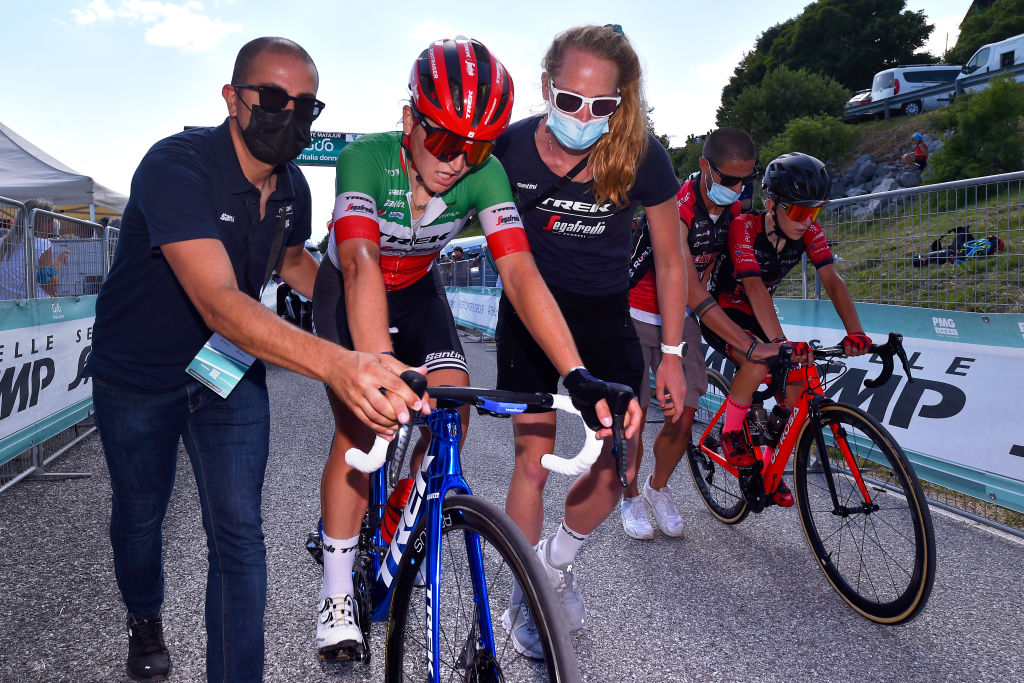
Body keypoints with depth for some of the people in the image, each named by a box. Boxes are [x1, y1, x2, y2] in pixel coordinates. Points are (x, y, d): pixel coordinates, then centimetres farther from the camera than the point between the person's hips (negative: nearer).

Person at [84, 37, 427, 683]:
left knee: (240, 534, -4)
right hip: (141, 378, -3)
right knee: (140, 518, 17)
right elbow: (219, 303, -45)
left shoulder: (291, 186, -9)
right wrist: (336, 363, -61)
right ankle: (145, 622, 50)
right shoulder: (176, 166, -31)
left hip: (229, 371, 4)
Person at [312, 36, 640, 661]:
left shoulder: (484, 176, -25)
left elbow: (520, 272, -36)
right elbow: (361, 264, -47)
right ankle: (337, 594, 0)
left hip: (417, 291, 3)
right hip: (349, 292, -2)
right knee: (361, 427, -16)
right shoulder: (365, 160, -32)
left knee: (453, 411, -15)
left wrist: (577, 375, -49)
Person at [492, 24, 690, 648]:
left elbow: (671, 260, -7)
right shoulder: (514, 146, -19)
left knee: (618, 463, -3)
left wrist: (672, 353, -5)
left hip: (604, 314, 1)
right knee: (534, 459, -2)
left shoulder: (641, 154, -18)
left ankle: (559, 561, 27)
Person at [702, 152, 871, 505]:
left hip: (755, 317, 6)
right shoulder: (744, 227, -28)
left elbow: (833, 281, -21)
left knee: (795, 392, -6)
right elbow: (754, 287, -41)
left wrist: (855, 332, -37)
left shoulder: (809, 231, -12)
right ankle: (731, 431, -10)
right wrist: (780, 342, -55)